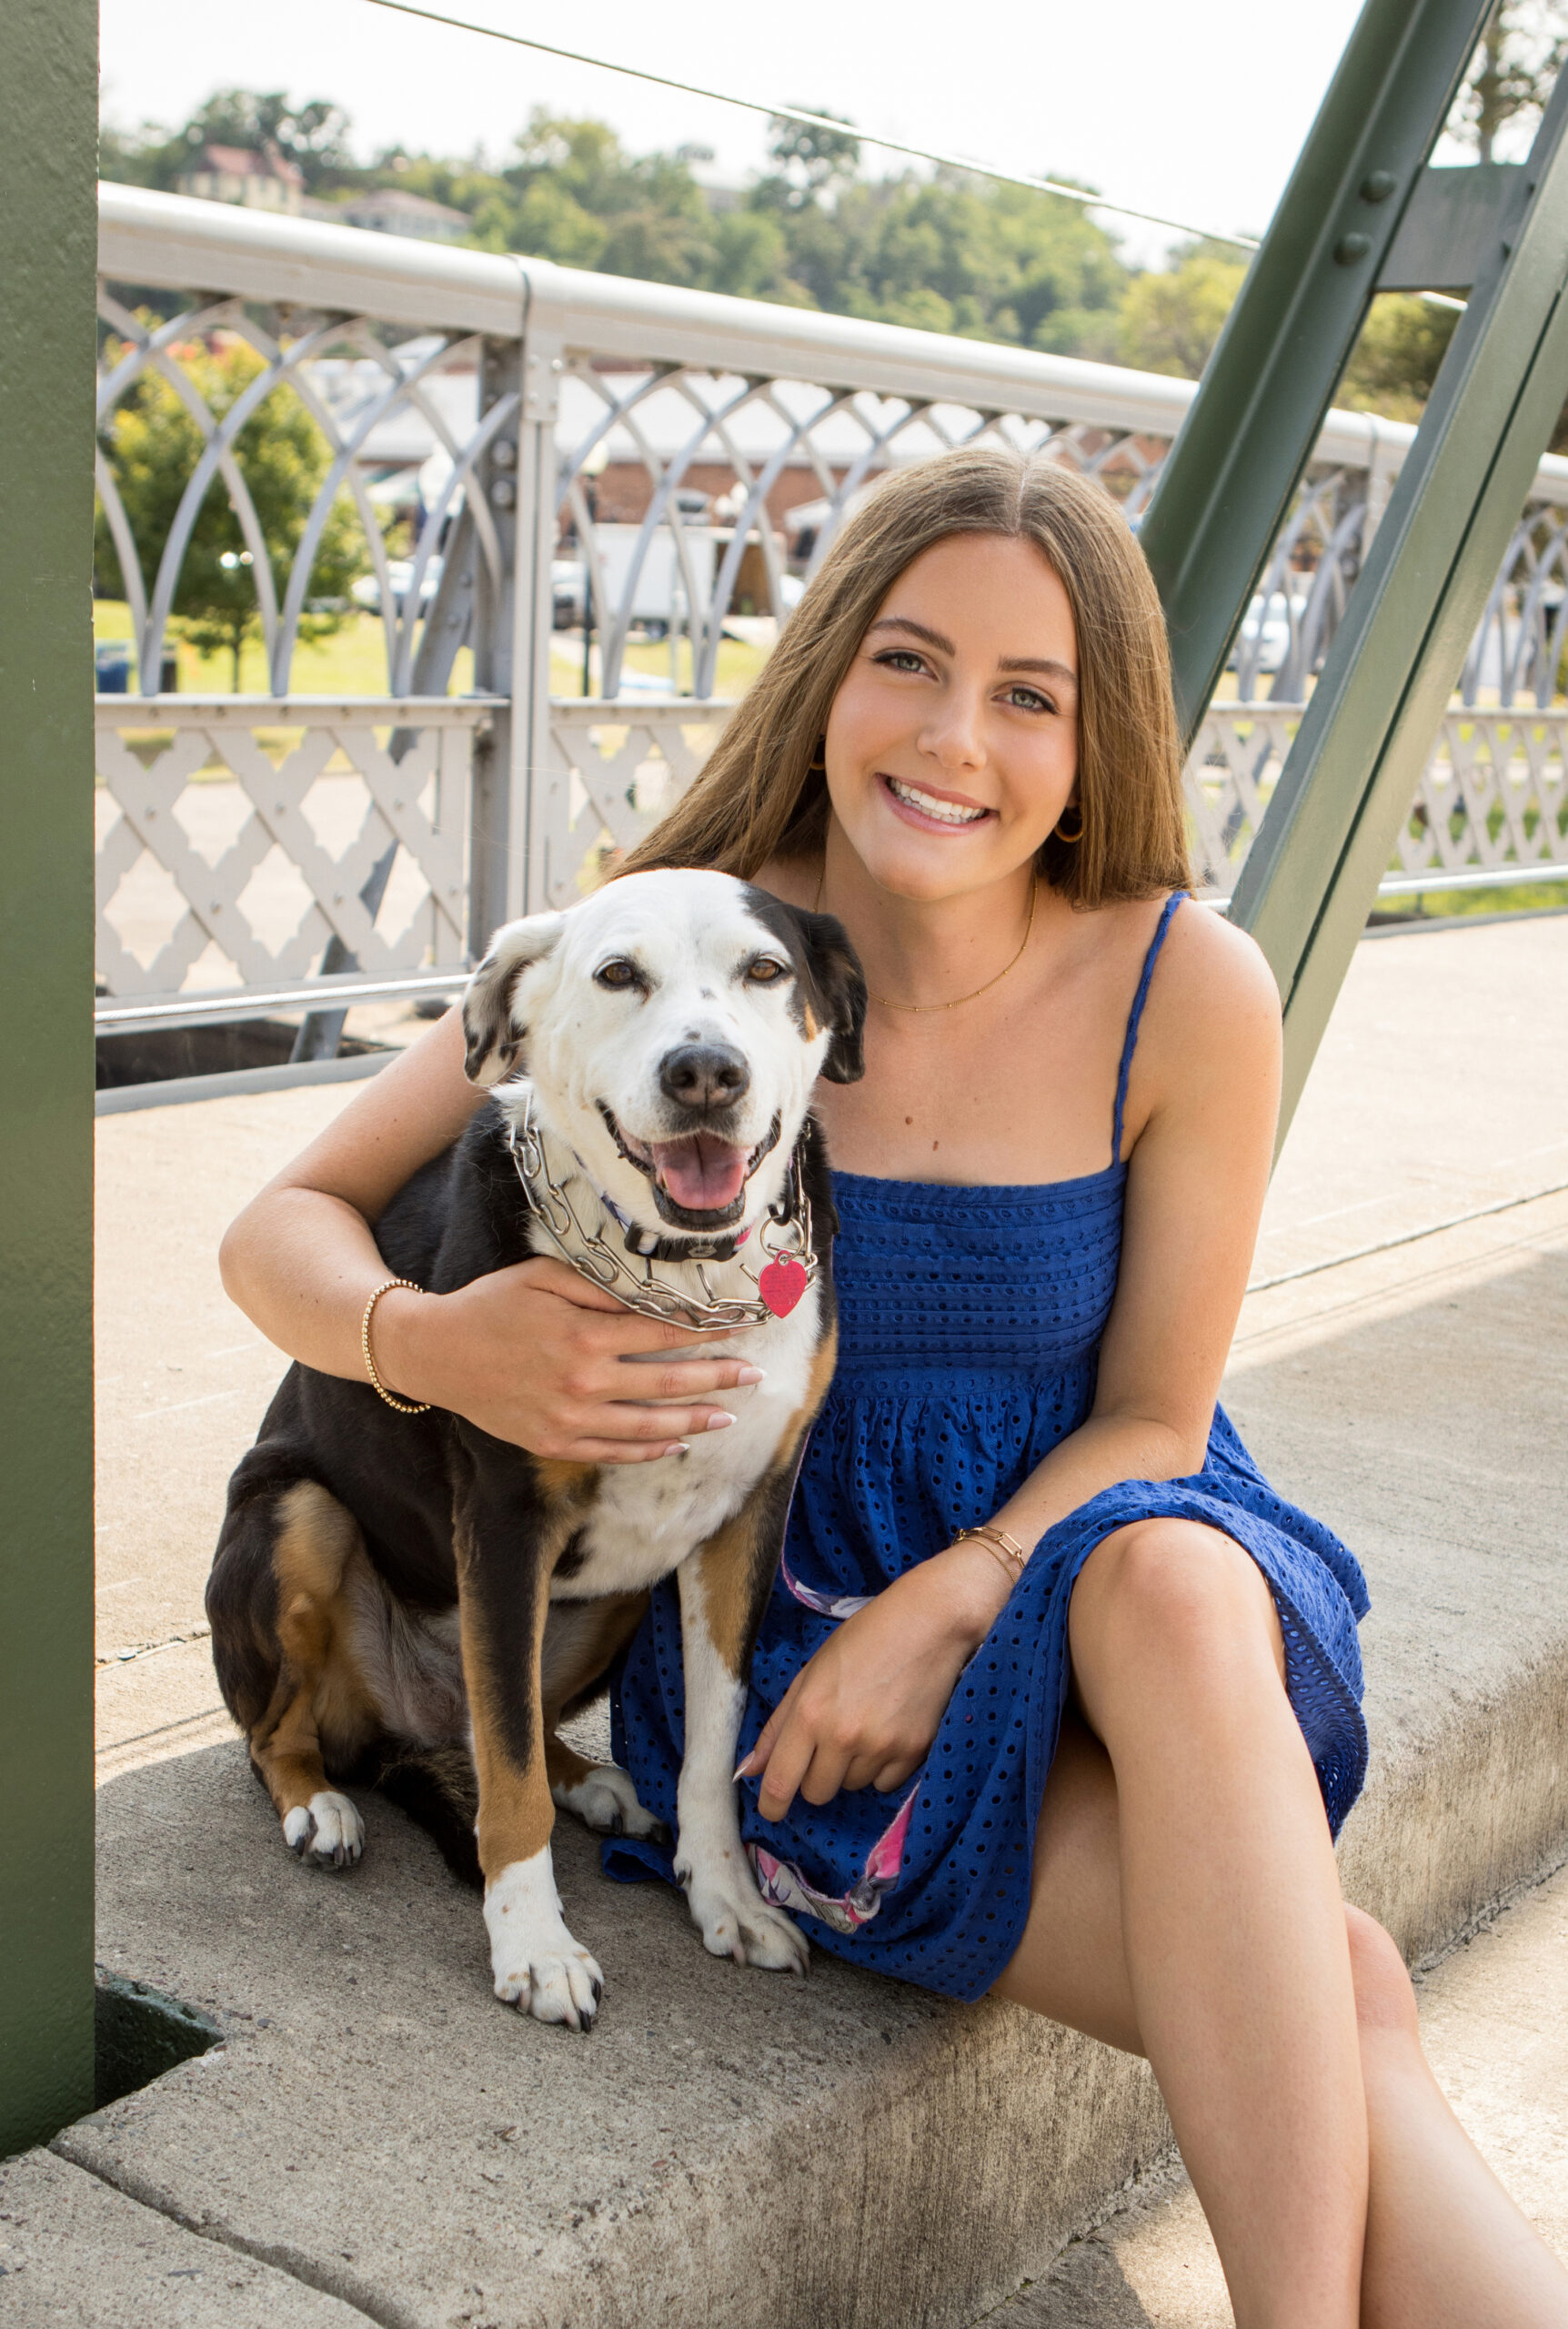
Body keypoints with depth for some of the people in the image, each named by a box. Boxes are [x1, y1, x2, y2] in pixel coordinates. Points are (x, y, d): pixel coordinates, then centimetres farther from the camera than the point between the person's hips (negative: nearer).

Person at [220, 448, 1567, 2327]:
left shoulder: (1185, 989, -12)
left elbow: (1152, 1416, -3)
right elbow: (281, 1231, -7)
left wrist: (949, 1602, -22)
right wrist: (433, 1345, -30)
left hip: (1089, 1562, 1)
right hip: (782, 1605, -1)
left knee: (1174, 1585, -38)